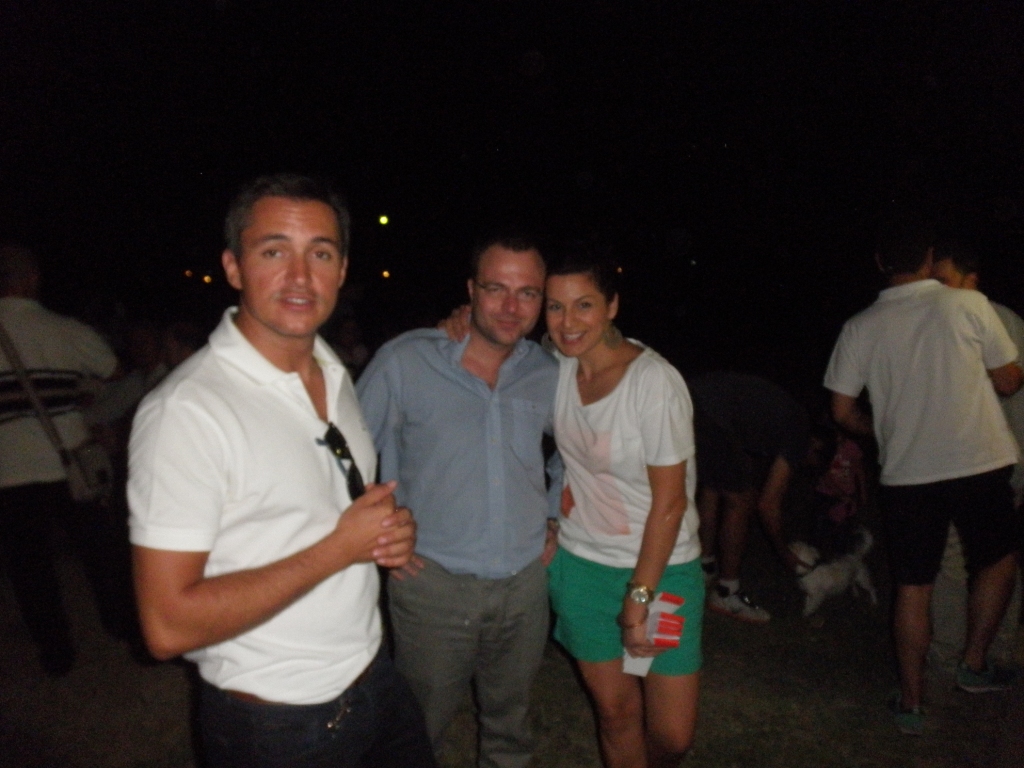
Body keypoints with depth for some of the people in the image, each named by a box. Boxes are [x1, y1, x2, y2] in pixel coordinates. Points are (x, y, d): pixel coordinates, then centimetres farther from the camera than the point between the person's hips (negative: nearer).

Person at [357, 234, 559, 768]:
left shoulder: (548, 374, 0)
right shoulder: (406, 361, -12)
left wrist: (557, 514, 11)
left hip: (525, 580, 4)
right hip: (434, 580, -3)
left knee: (511, 721, 23)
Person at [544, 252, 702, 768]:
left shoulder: (655, 381, -20)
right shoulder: (556, 367, -5)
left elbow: (670, 501, -16)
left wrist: (640, 596, -13)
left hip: (661, 568, -3)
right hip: (581, 564, 4)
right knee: (615, 711, 13)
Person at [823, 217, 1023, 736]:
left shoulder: (860, 327, -1)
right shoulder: (968, 304, -6)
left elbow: (842, 411, 2)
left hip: (905, 473, 1)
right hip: (978, 464, -1)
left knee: (913, 586, 12)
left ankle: (910, 702, 20)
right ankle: (974, 665, 31)